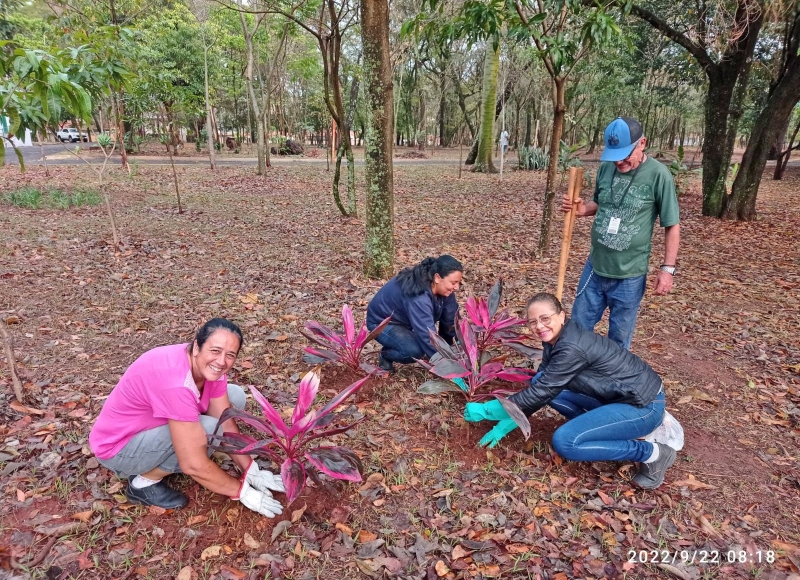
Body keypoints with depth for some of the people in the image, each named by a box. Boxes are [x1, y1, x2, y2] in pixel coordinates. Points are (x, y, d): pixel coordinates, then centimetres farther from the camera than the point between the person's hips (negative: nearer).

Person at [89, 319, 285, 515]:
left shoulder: (209, 367, -13)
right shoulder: (176, 382, -38)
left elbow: (227, 424, -6)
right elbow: (194, 465, -34)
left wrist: (252, 472, -12)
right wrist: (243, 491, -23)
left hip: (152, 424, 8)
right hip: (118, 446, -8)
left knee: (235, 396, -1)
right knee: (210, 430, -29)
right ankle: (144, 482, -4)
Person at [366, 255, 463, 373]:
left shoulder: (441, 288, -14)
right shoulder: (418, 297, -39)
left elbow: (450, 318, -5)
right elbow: (428, 336, -40)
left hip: (404, 318, 8)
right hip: (382, 322, -8)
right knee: (415, 350, -30)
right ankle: (385, 355, -1)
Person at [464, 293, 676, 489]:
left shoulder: (571, 348, -28)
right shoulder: (557, 339, 0)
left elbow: (539, 394, -25)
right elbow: (538, 388, 4)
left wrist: (485, 410, -18)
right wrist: (505, 425, 0)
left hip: (644, 406, -9)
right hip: (618, 395, 9)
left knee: (564, 441, -21)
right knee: (543, 383, -2)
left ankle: (652, 453, -5)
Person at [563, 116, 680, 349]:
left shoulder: (658, 175, -14)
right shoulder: (606, 168, -2)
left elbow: (672, 226, -7)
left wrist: (668, 268, -10)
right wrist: (582, 209, -6)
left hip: (629, 275, -4)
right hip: (595, 267, 4)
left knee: (618, 339, 12)